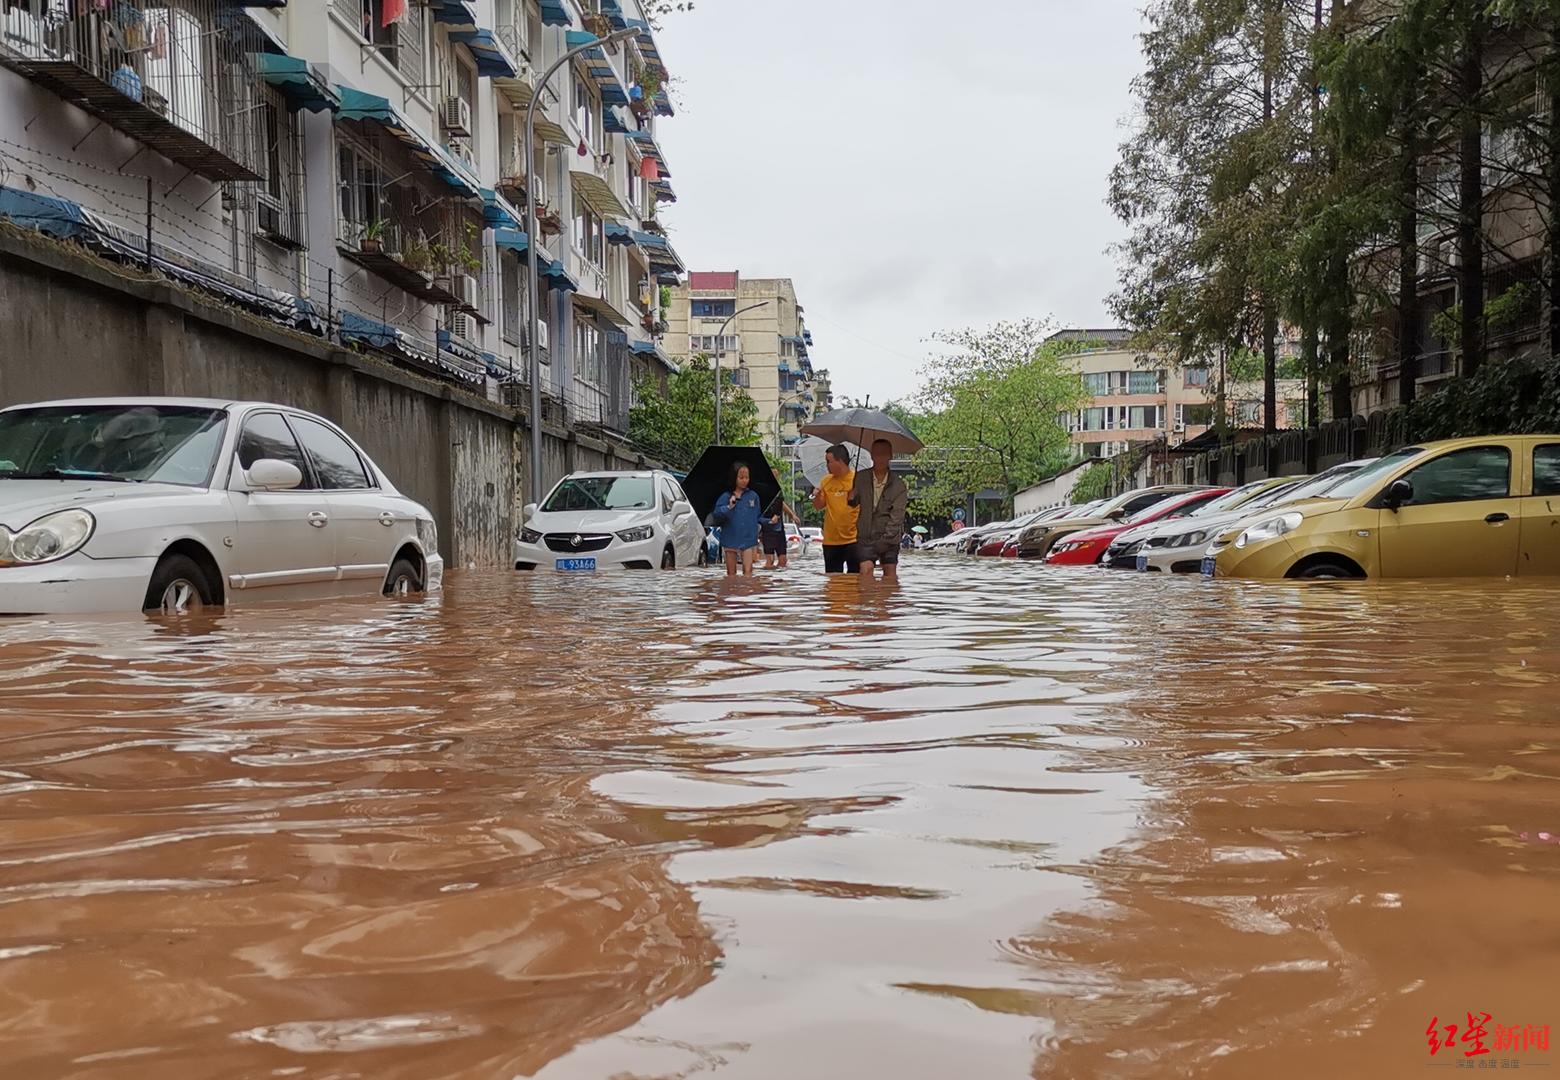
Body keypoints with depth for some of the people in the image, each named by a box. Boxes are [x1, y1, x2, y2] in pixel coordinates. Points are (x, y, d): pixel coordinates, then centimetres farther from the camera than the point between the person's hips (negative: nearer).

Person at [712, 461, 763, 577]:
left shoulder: (753, 496, 5)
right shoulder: (725, 497, 0)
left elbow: (758, 518, 9)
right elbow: (717, 515, -9)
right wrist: (728, 507, -23)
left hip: (748, 540, 0)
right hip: (730, 540, 0)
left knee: (748, 571, -8)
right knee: (731, 573, 9)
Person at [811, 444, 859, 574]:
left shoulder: (857, 479, -6)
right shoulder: (826, 481, 8)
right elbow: (819, 506, 13)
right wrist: (817, 496, -5)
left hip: (853, 539, -4)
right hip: (830, 540, 5)